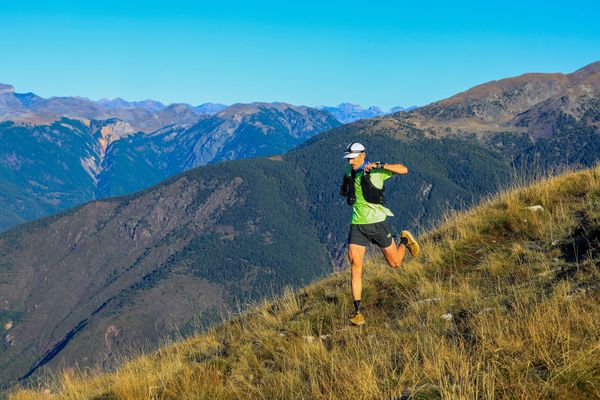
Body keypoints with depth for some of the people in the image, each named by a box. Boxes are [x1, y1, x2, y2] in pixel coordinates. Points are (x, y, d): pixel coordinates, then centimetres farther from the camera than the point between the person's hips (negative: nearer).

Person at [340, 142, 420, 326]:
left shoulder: (376, 171, -10)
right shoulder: (350, 173, 7)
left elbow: (403, 170, -23)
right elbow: (344, 192, 29)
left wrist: (379, 165, -32)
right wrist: (345, 185, 5)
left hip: (377, 223, -3)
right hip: (357, 225, 3)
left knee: (395, 264, 10)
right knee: (356, 267, -10)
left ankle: (404, 240, 42)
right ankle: (357, 311, -6)